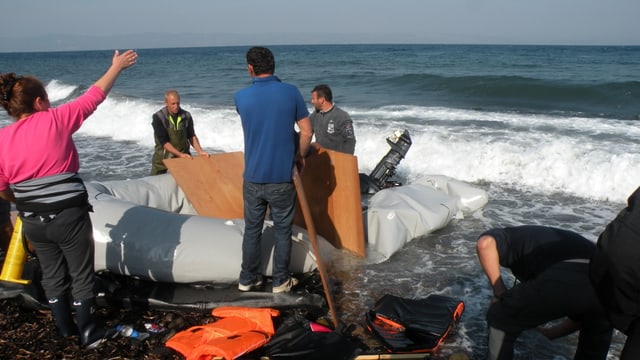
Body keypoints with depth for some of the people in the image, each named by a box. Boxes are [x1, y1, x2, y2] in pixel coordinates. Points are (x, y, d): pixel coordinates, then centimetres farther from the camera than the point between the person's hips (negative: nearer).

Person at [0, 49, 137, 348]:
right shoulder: (55, 119, -13)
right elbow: (94, 97, -2)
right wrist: (117, 67, 10)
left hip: (32, 221, 5)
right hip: (68, 216, -4)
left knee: (52, 275, 20)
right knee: (81, 276, 10)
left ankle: (65, 328, 34)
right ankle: (89, 334, 20)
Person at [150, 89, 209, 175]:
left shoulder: (186, 116, -5)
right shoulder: (158, 117, -15)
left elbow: (191, 136, 6)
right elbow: (164, 141, -19)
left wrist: (200, 151, -9)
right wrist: (180, 154, -29)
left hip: (184, 156, 2)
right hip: (163, 157, -2)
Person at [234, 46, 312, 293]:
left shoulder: (241, 97, -2)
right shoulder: (291, 92, -7)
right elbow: (306, 131, -3)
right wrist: (299, 156, 13)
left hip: (253, 177, 2)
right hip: (282, 177, -2)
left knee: (252, 229, 15)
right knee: (282, 230, 11)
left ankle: (247, 279, 26)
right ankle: (281, 281, 21)